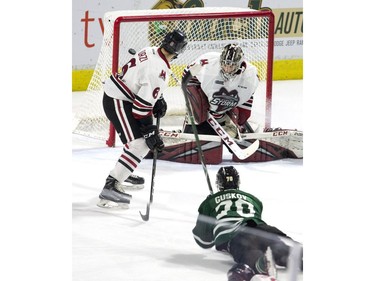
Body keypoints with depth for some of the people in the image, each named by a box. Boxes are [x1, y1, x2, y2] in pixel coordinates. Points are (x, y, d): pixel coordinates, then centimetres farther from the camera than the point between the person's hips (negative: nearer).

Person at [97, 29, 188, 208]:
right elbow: (143, 104, -26)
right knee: (139, 144, -17)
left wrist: (158, 100, 15)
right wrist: (150, 131, -20)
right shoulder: (158, 69, -25)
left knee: (143, 132, 26)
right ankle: (110, 187, -24)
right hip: (118, 102, -10)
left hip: (117, 92, 10)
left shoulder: (151, 52, 3)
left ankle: (125, 174, 41)